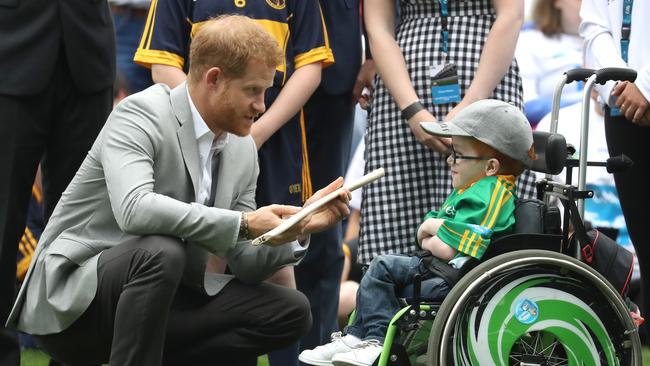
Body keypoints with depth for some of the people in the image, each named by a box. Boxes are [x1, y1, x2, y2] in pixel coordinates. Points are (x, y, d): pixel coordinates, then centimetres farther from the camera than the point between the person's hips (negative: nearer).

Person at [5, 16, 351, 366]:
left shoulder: (243, 149, 6)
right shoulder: (140, 114, -16)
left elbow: (246, 265, 10)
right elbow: (134, 209, -35)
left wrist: (300, 227, -8)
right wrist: (245, 224, -32)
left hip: (163, 298, 8)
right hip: (71, 298, -8)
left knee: (291, 311, -4)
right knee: (161, 252, -37)